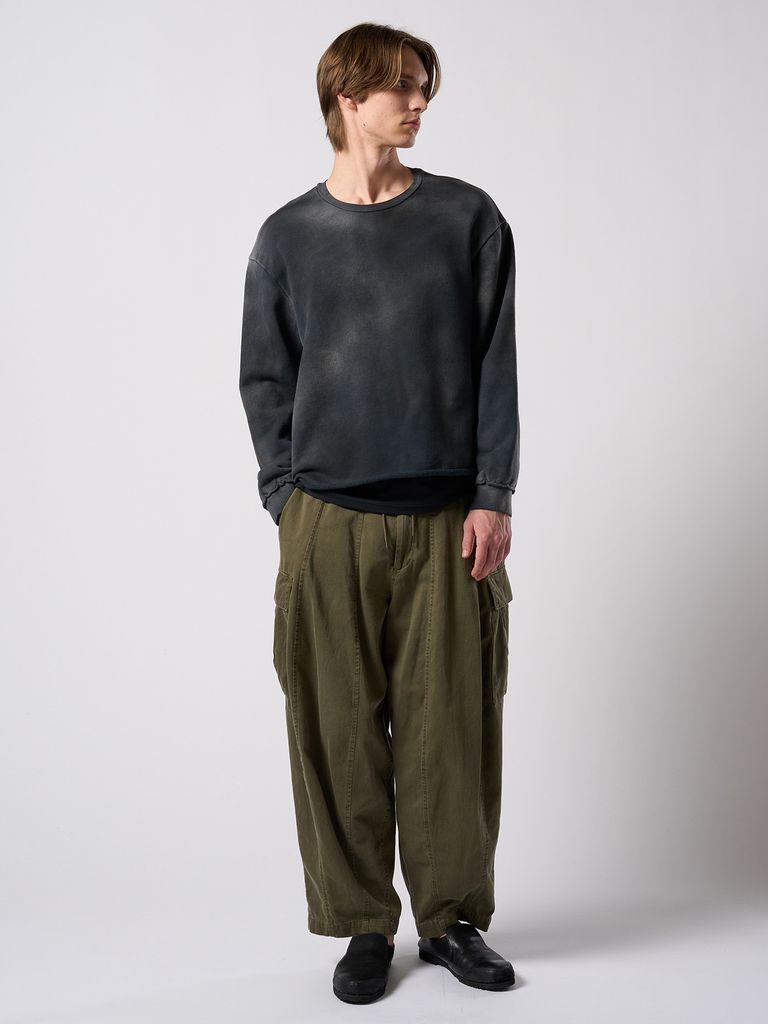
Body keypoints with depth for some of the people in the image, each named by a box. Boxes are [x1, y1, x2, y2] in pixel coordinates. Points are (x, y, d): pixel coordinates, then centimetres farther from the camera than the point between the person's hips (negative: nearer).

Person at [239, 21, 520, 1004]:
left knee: (451, 727, 4)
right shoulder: (287, 237, 8)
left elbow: (496, 368, 4)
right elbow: (265, 382, 10)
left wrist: (492, 498, -3)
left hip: (447, 520, 0)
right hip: (328, 525, 0)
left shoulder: (468, 218, 7)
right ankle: (362, 924, 19)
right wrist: (287, 503, 1)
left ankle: (453, 916, 21)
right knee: (338, 731, 4)